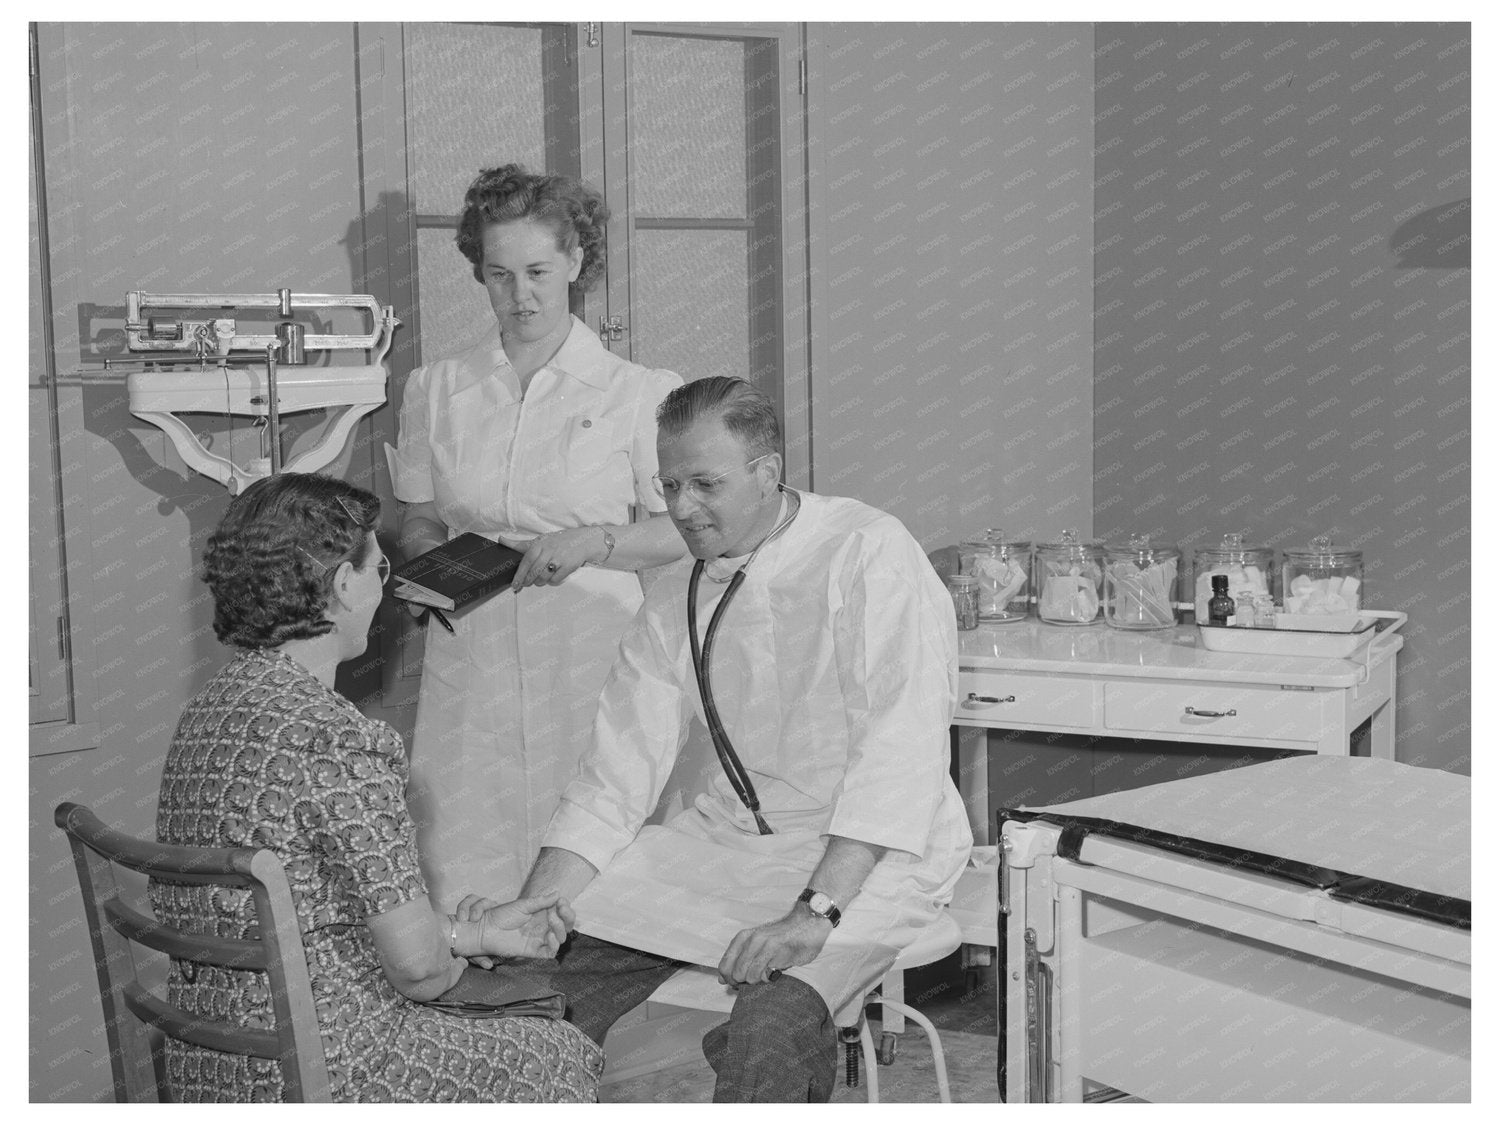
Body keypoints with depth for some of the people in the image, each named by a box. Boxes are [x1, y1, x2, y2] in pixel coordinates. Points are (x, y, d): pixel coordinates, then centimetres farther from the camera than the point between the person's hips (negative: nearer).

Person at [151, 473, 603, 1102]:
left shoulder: (213, 705, 4)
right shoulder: (333, 742, -24)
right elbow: (416, 965, -20)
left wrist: (474, 933, 14)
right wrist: (462, 953, 4)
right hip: (313, 1082, -9)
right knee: (564, 1058, 15)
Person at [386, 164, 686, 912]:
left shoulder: (637, 393, 3)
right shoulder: (435, 389, 12)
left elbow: (682, 533, 3)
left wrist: (592, 542, -13)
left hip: (591, 661, -2)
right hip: (471, 662, 2)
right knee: (462, 884, -2)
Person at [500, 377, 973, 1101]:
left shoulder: (868, 554, -13)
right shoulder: (672, 603, 5)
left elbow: (899, 750, -22)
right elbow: (612, 784, 4)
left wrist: (816, 912, -30)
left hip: (867, 851, -6)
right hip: (727, 837, 6)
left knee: (767, 1028, -31)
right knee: (550, 975, -8)